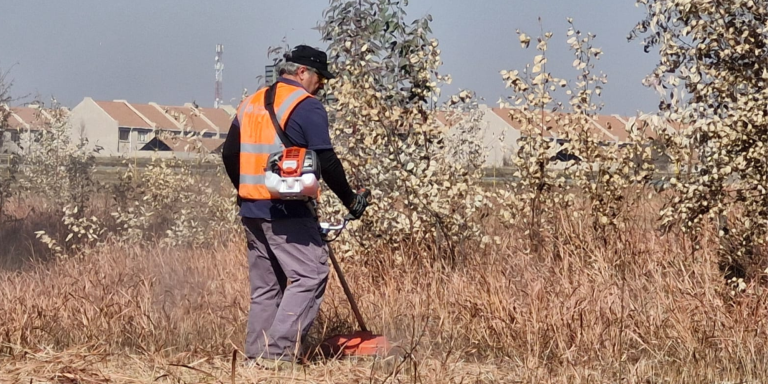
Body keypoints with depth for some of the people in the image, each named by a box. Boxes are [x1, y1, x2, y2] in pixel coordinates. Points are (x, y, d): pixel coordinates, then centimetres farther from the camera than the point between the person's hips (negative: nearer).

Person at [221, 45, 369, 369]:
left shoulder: (250, 104, 16)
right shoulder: (306, 106, -7)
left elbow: (230, 155, 20)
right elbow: (326, 161, -13)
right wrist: (350, 199, -3)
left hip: (252, 210, 8)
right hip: (287, 211, -8)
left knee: (265, 285, 14)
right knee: (310, 275, -8)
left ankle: (256, 354, 12)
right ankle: (278, 352, -16)